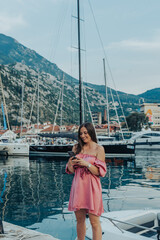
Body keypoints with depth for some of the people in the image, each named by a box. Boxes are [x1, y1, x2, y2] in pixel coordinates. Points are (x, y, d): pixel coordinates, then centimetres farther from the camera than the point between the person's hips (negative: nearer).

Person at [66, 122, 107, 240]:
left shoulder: (99, 149, -3)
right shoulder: (76, 148, 9)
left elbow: (100, 172, -7)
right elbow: (71, 171, 12)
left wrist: (87, 164, -19)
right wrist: (70, 164, -9)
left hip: (91, 187, -4)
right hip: (78, 186, 4)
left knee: (94, 222, -1)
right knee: (80, 220, 12)